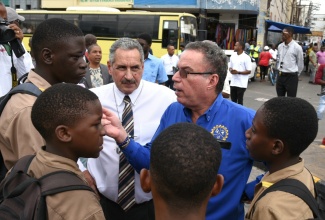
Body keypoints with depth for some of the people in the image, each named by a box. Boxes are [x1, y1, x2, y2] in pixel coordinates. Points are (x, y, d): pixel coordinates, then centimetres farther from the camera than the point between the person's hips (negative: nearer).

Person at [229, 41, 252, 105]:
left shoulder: (246, 58, -9)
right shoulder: (233, 56, 9)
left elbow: (249, 71, -10)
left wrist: (238, 72, -19)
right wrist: (231, 70, -6)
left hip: (241, 84, -6)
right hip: (233, 82, 6)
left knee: (240, 100, 1)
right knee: (233, 100, 12)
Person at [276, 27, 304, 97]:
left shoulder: (297, 47, -9)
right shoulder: (280, 46, 7)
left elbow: (300, 64, -1)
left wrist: (294, 73, 6)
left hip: (291, 77, -5)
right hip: (280, 76, 6)